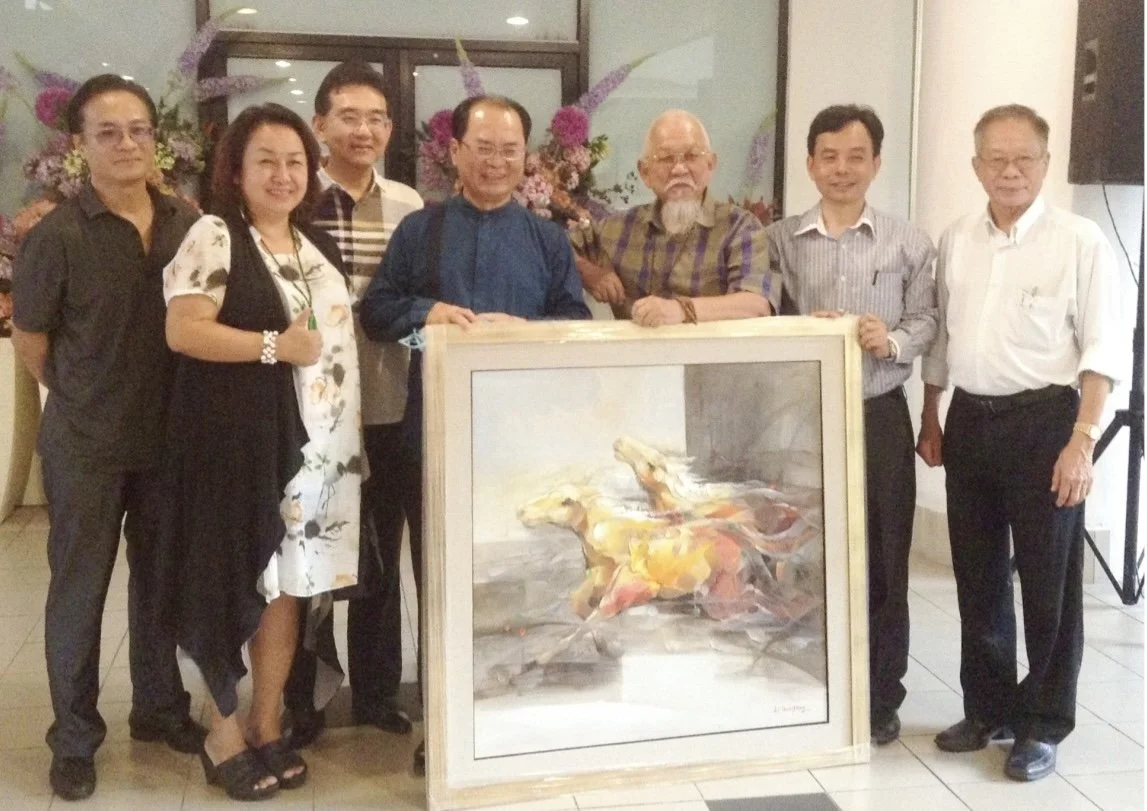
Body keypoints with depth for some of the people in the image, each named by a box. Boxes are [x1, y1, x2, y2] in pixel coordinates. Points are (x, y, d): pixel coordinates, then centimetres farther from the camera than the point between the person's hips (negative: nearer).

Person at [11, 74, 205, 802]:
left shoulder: (189, 225, -3)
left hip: (171, 437, 4)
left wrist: (159, 398, 7)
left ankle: (160, 706, 34)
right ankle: (75, 736, 23)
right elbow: (30, 339, -4)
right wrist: (84, 397, 4)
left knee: (162, 578, 16)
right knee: (79, 589, 8)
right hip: (86, 445, -4)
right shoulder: (58, 235, -15)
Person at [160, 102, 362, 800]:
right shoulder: (214, 236, -7)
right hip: (236, 438, -6)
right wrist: (275, 345, -19)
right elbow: (182, 330, -15)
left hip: (308, 439, 6)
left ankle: (267, 725, 24)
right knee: (235, 582, 2)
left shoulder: (319, 244, 15)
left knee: (287, 582, 11)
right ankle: (223, 731, 18)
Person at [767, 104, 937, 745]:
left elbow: (926, 322, 1)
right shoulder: (779, 240, 4)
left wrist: (893, 340, -19)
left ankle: (881, 697, 20)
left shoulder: (910, 243, 5)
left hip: (881, 417, 0)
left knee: (883, 559, 6)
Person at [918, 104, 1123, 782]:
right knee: (978, 578, 13)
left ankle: (1044, 725, 19)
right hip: (970, 420, 5)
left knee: (1050, 582, 5)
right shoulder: (957, 240, 8)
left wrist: (1082, 440, -17)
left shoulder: (1081, 242, -7)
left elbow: (1103, 350, -10)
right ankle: (989, 708, 29)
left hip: (1044, 423, -5)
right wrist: (930, 419, 16)